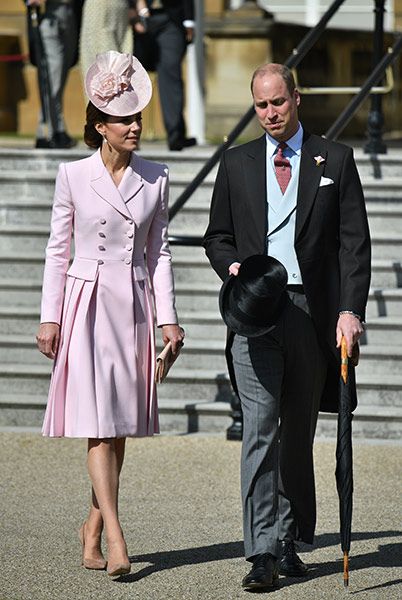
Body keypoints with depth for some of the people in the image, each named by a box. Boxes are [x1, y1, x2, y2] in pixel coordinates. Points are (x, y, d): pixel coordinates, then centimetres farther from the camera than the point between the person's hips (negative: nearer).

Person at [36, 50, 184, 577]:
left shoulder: (155, 178, 6)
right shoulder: (73, 176, -2)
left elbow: (158, 251, 9)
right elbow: (58, 250, 2)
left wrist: (167, 316, 4)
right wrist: (50, 316, -2)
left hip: (134, 305, 3)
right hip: (88, 302, -3)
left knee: (122, 425, 6)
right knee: (99, 423, -11)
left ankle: (93, 526, 20)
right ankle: (115, 536, -16)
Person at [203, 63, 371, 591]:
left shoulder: (335, 160, 6)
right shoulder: (237, 163, 11)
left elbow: (354, 242, 2)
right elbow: (217, 236, 17)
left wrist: (351, 309, -9)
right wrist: (232, 265, -6)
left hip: (313, 313, 0)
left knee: (299, 432, 8)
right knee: (260, 428, -11)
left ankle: (290, 541, 19)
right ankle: (264, 552, -14)